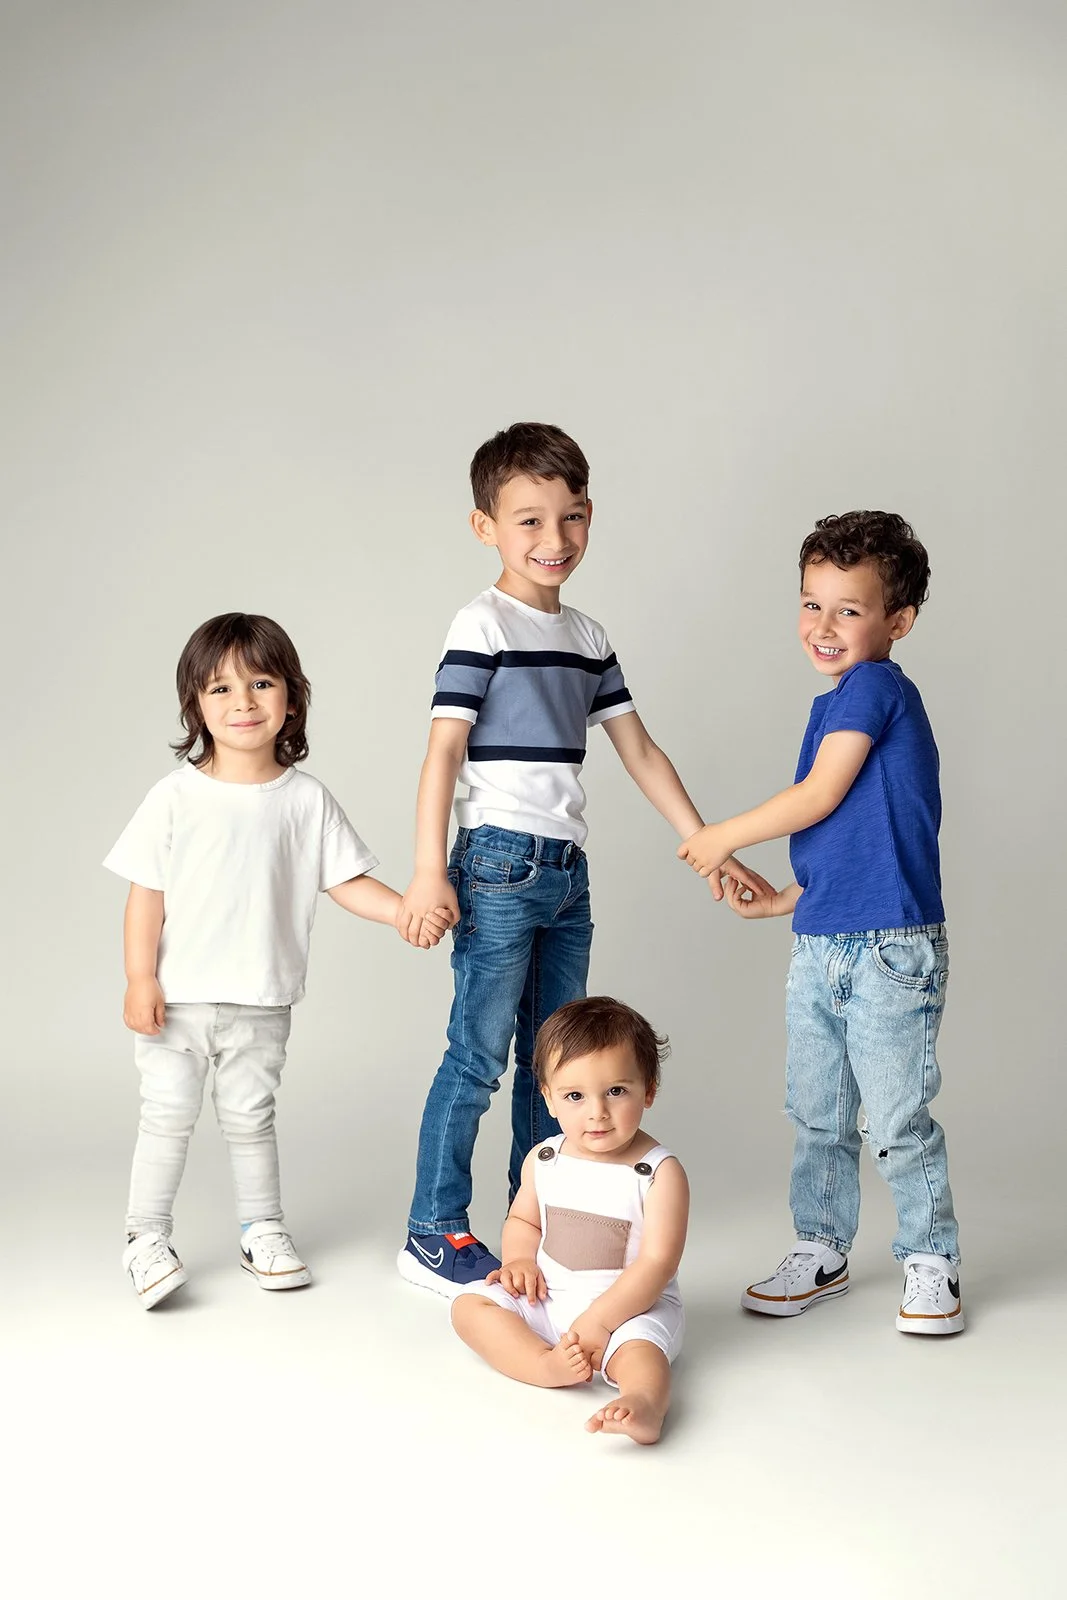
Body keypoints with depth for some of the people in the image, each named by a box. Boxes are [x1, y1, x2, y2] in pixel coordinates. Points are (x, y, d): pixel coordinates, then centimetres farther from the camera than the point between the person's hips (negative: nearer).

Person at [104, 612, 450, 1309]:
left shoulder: (307, 799, -1)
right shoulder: (177, 797, -6)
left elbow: (347, 881, 0)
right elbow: (147, 893, -5)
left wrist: (409, 911, -14)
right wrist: (140, 978, -10)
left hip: (260, 1001, 1)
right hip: (177, 996, -1)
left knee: (250, 1116, 13)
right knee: (168, 1114, 3)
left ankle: (263, 1230, 28)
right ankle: (148, 1238, 16)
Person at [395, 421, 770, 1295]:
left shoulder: (588, 636, 14)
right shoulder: (483, 627, -7)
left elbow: (638, 749, 16)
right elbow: (444, 748, -14)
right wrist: (430, 872, -21)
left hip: (568, 870, 7)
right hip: (500, 864, -7)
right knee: (479, 1054, -4)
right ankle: (434, 1236, 5)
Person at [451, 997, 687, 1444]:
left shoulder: (660, 1173, -14)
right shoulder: (542, 1161, 1)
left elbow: (656, 1264, -18)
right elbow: (523, 1219, 19)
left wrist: (597, 1321, -25)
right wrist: (519, 1260, -4)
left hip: (631, 1305, -6)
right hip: (547, 1299, 6)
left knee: (637, 1346, -36)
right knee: (469, 1304, -11)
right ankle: (545, 1364, -32)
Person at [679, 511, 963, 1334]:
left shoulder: (876, 687, -11)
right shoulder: (839, 704, 15)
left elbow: (820, 797, -14)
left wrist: (727, 836, -2)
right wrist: (779, 900, 19)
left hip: (889, 951, -9)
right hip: (820, 947, 9)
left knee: (898, 1120, 0)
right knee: (816, 1114, 15)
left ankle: (931, 1261, 16)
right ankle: (822, 1251, 28)